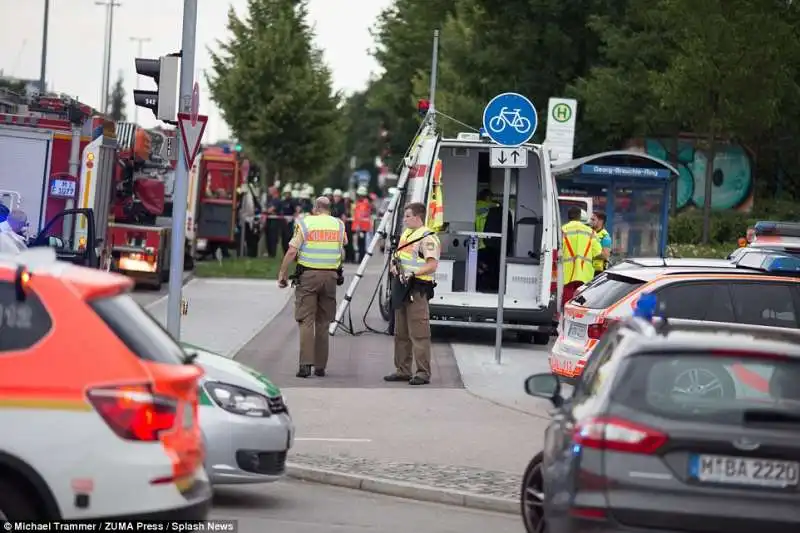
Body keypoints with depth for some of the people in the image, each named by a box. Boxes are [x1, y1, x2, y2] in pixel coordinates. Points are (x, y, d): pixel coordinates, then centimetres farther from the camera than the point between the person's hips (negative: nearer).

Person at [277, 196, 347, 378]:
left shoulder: (305, 223, -3)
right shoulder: (339, 225, 8)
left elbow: (292, 251, -8)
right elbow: (344, 243, 26)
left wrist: (283, 273, -1)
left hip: (308, 275, -3)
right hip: (330, 276, 3)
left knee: (306, 320, -4)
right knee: (323, 322, 11)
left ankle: (306, 363, -16)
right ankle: (320, 365, 12)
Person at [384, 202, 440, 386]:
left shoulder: (427, 238, -11)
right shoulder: (405, 234, 18)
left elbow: (432, 265, -20)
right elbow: (398, 256, 29)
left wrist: (413, 273, -27)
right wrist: (394, 264, 7)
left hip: (417, 289, -10)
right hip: (402, 287, 10)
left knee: (419, 333, -9)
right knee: (401, 333, 14)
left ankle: (423, 373, -7)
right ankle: (402, 370, 22)